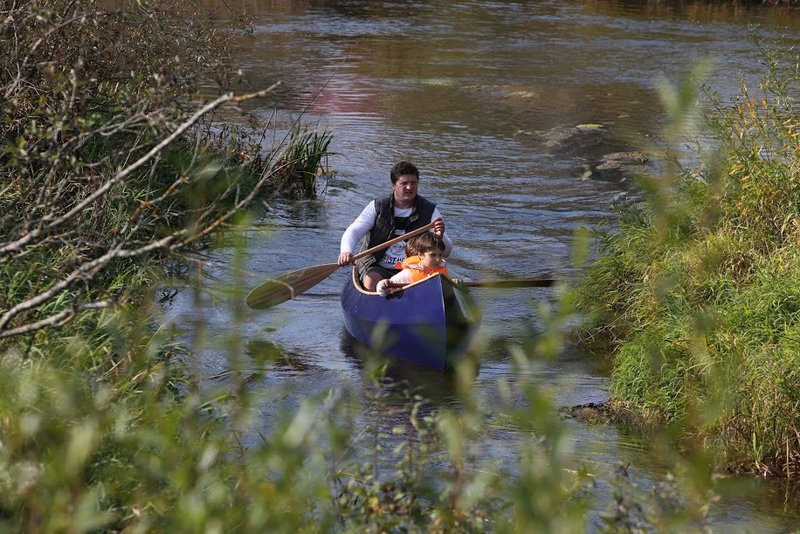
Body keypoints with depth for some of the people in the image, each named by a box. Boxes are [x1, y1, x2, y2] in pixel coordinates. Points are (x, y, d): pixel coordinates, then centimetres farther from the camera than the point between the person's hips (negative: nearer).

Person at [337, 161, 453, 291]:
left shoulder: (429, 211, 5)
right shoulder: (377, 207, 6)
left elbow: (446, 252, 3)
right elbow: (354, 231, 0)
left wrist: (440, 238, -22)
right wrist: (346, 251, -23)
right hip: (378, 269, 0)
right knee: (371, 282, -32)